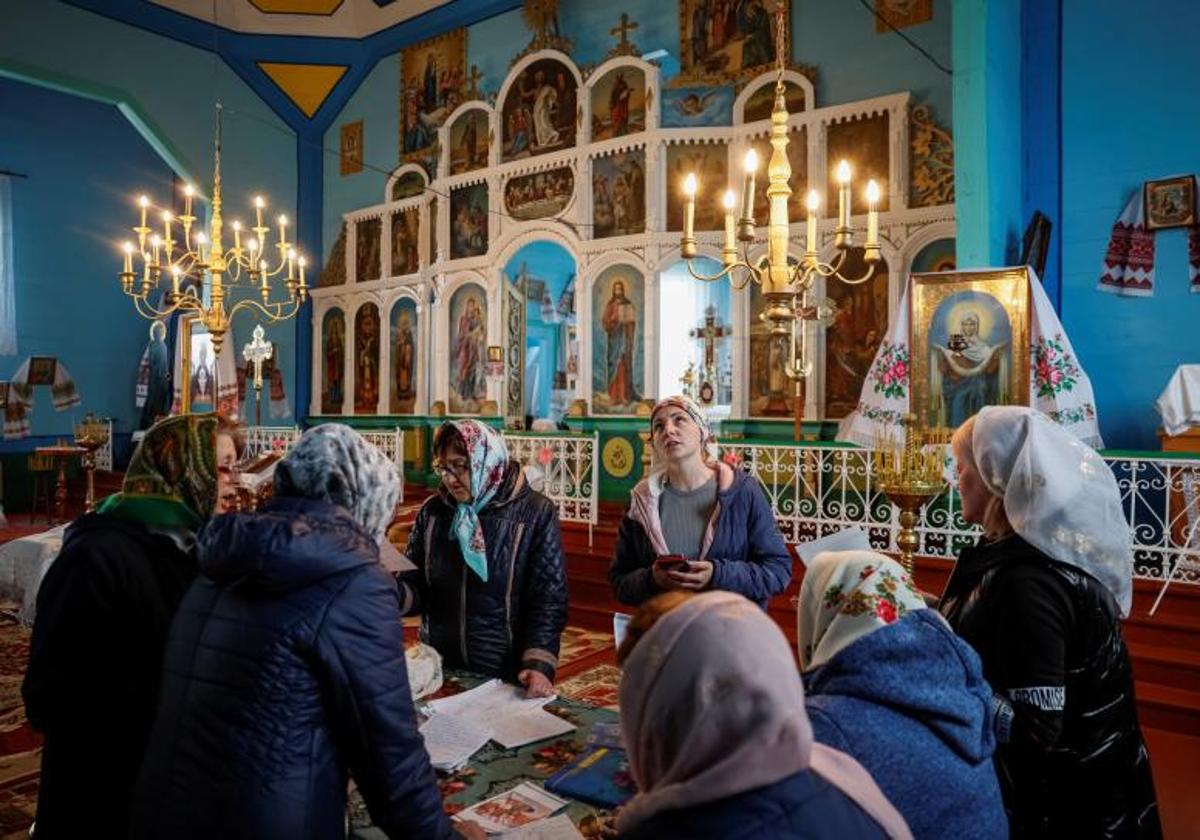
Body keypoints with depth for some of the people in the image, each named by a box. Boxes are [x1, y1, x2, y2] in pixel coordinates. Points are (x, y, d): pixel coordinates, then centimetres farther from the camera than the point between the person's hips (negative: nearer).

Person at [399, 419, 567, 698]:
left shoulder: (536, 514, -12)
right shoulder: (432, 511, 0)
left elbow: (548, 600, -12)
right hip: (439, 669, 4)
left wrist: (540, 665, -23)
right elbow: (416, 586, 3)